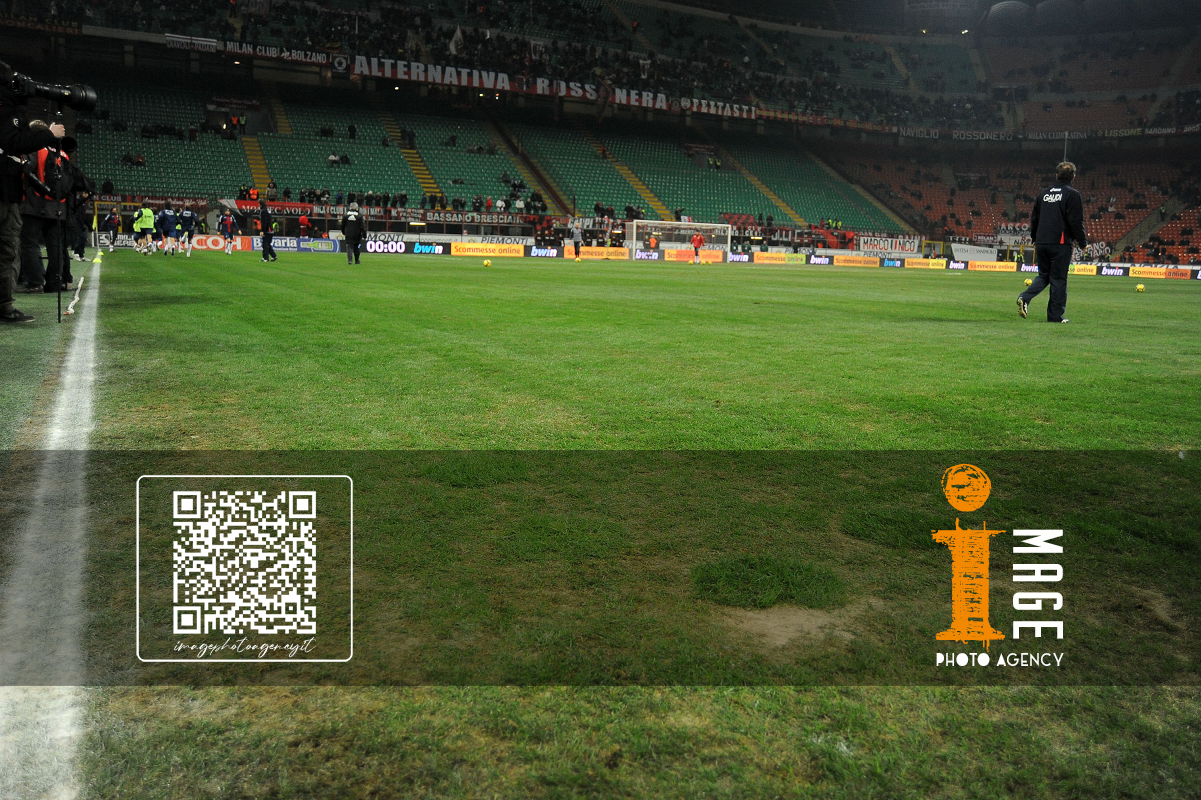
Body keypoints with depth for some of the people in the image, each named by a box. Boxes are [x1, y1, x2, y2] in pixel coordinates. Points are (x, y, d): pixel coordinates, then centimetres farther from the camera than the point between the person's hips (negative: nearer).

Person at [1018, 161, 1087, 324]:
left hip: (1041, 243, 5)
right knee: (1058, 279, 1)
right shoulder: (1072, 195, -5)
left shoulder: (1045, 194, 12)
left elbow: (1034, 218, 17)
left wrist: (1035, 238, 30)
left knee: (1043, 275, 16)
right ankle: (1055, 315, 4)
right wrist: (1083, 242, 2)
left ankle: (1025, 298, -9)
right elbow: (1076, 222, -9)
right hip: (1061, 243, -5)